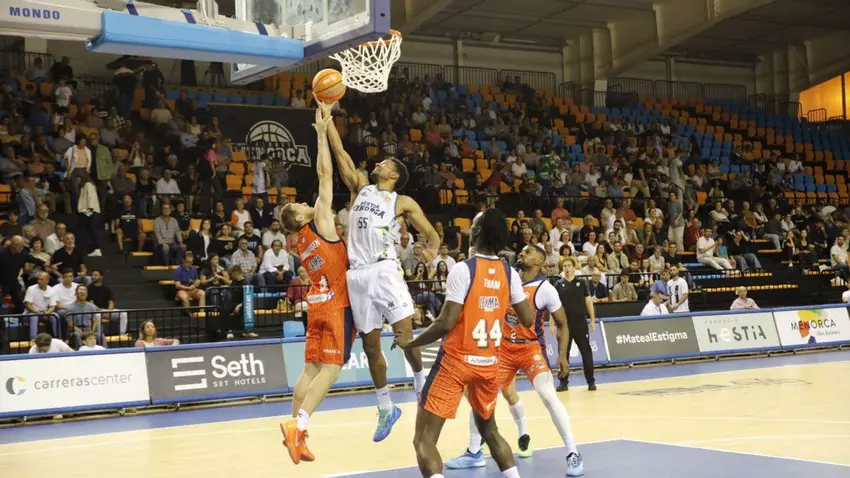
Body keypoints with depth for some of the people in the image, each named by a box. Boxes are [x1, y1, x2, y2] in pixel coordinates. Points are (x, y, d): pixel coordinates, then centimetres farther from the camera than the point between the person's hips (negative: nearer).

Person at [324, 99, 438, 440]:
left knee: (405, 336, -11)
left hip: (385, 270, -4)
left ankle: (421, 382, 18)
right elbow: (340, 153, 14)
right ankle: (386, 409, 19)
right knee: (370, 345, 7)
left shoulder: (403, 202, 6)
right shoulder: (360, 187, 17)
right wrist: (326, 116, 11)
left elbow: (432, 234, 6)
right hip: (357, 274, 4)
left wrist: (432, 252, -15)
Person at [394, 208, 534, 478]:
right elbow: (528, 320, 7)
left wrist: (409, 343, -5)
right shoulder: (509, 273, 2)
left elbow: (446, 323, -19)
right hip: (489, 363, 6)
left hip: (456, 361, -6)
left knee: (424, 440, -2)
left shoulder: (463, 269, -15)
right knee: (488, 430, 28)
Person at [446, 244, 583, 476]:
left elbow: (562, 324, -6)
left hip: (531, 347, -5)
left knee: (548, 396, -22)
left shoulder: (545, 289, -13)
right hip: (505, 346, 5)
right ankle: (474, 453, 20)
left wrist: (562, 355, -16)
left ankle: (573, 455, -11)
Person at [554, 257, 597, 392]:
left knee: (586, 351, 1)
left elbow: (588, 302, 5)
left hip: (580, 323, 0)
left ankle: (591, 381, 8)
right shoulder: (558, 285, 4)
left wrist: (593, 320, 0)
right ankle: (564, 382, 11)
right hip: (564, 324, 0)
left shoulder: (581, 283, 4)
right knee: (564, 353, 3)